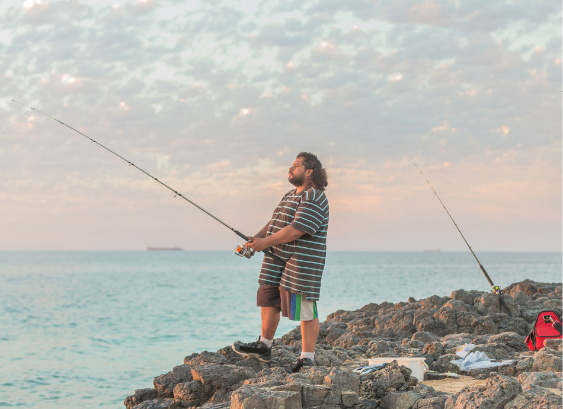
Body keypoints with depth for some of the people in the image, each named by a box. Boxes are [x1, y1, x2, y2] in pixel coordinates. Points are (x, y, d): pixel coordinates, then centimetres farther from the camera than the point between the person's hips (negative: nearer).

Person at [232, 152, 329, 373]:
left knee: (305, 310, -5)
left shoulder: (314, 198, -15)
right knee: (268, 299, 14)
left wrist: (265, 243, -20)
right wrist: (256, 238, 2)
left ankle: (307, 359, -1)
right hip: (277, 259, 10)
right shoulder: (290, 195, 18)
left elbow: (296, 230, -23)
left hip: (302, 262, -10)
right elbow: (275, 222, 19)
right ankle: (263, 346, 28)